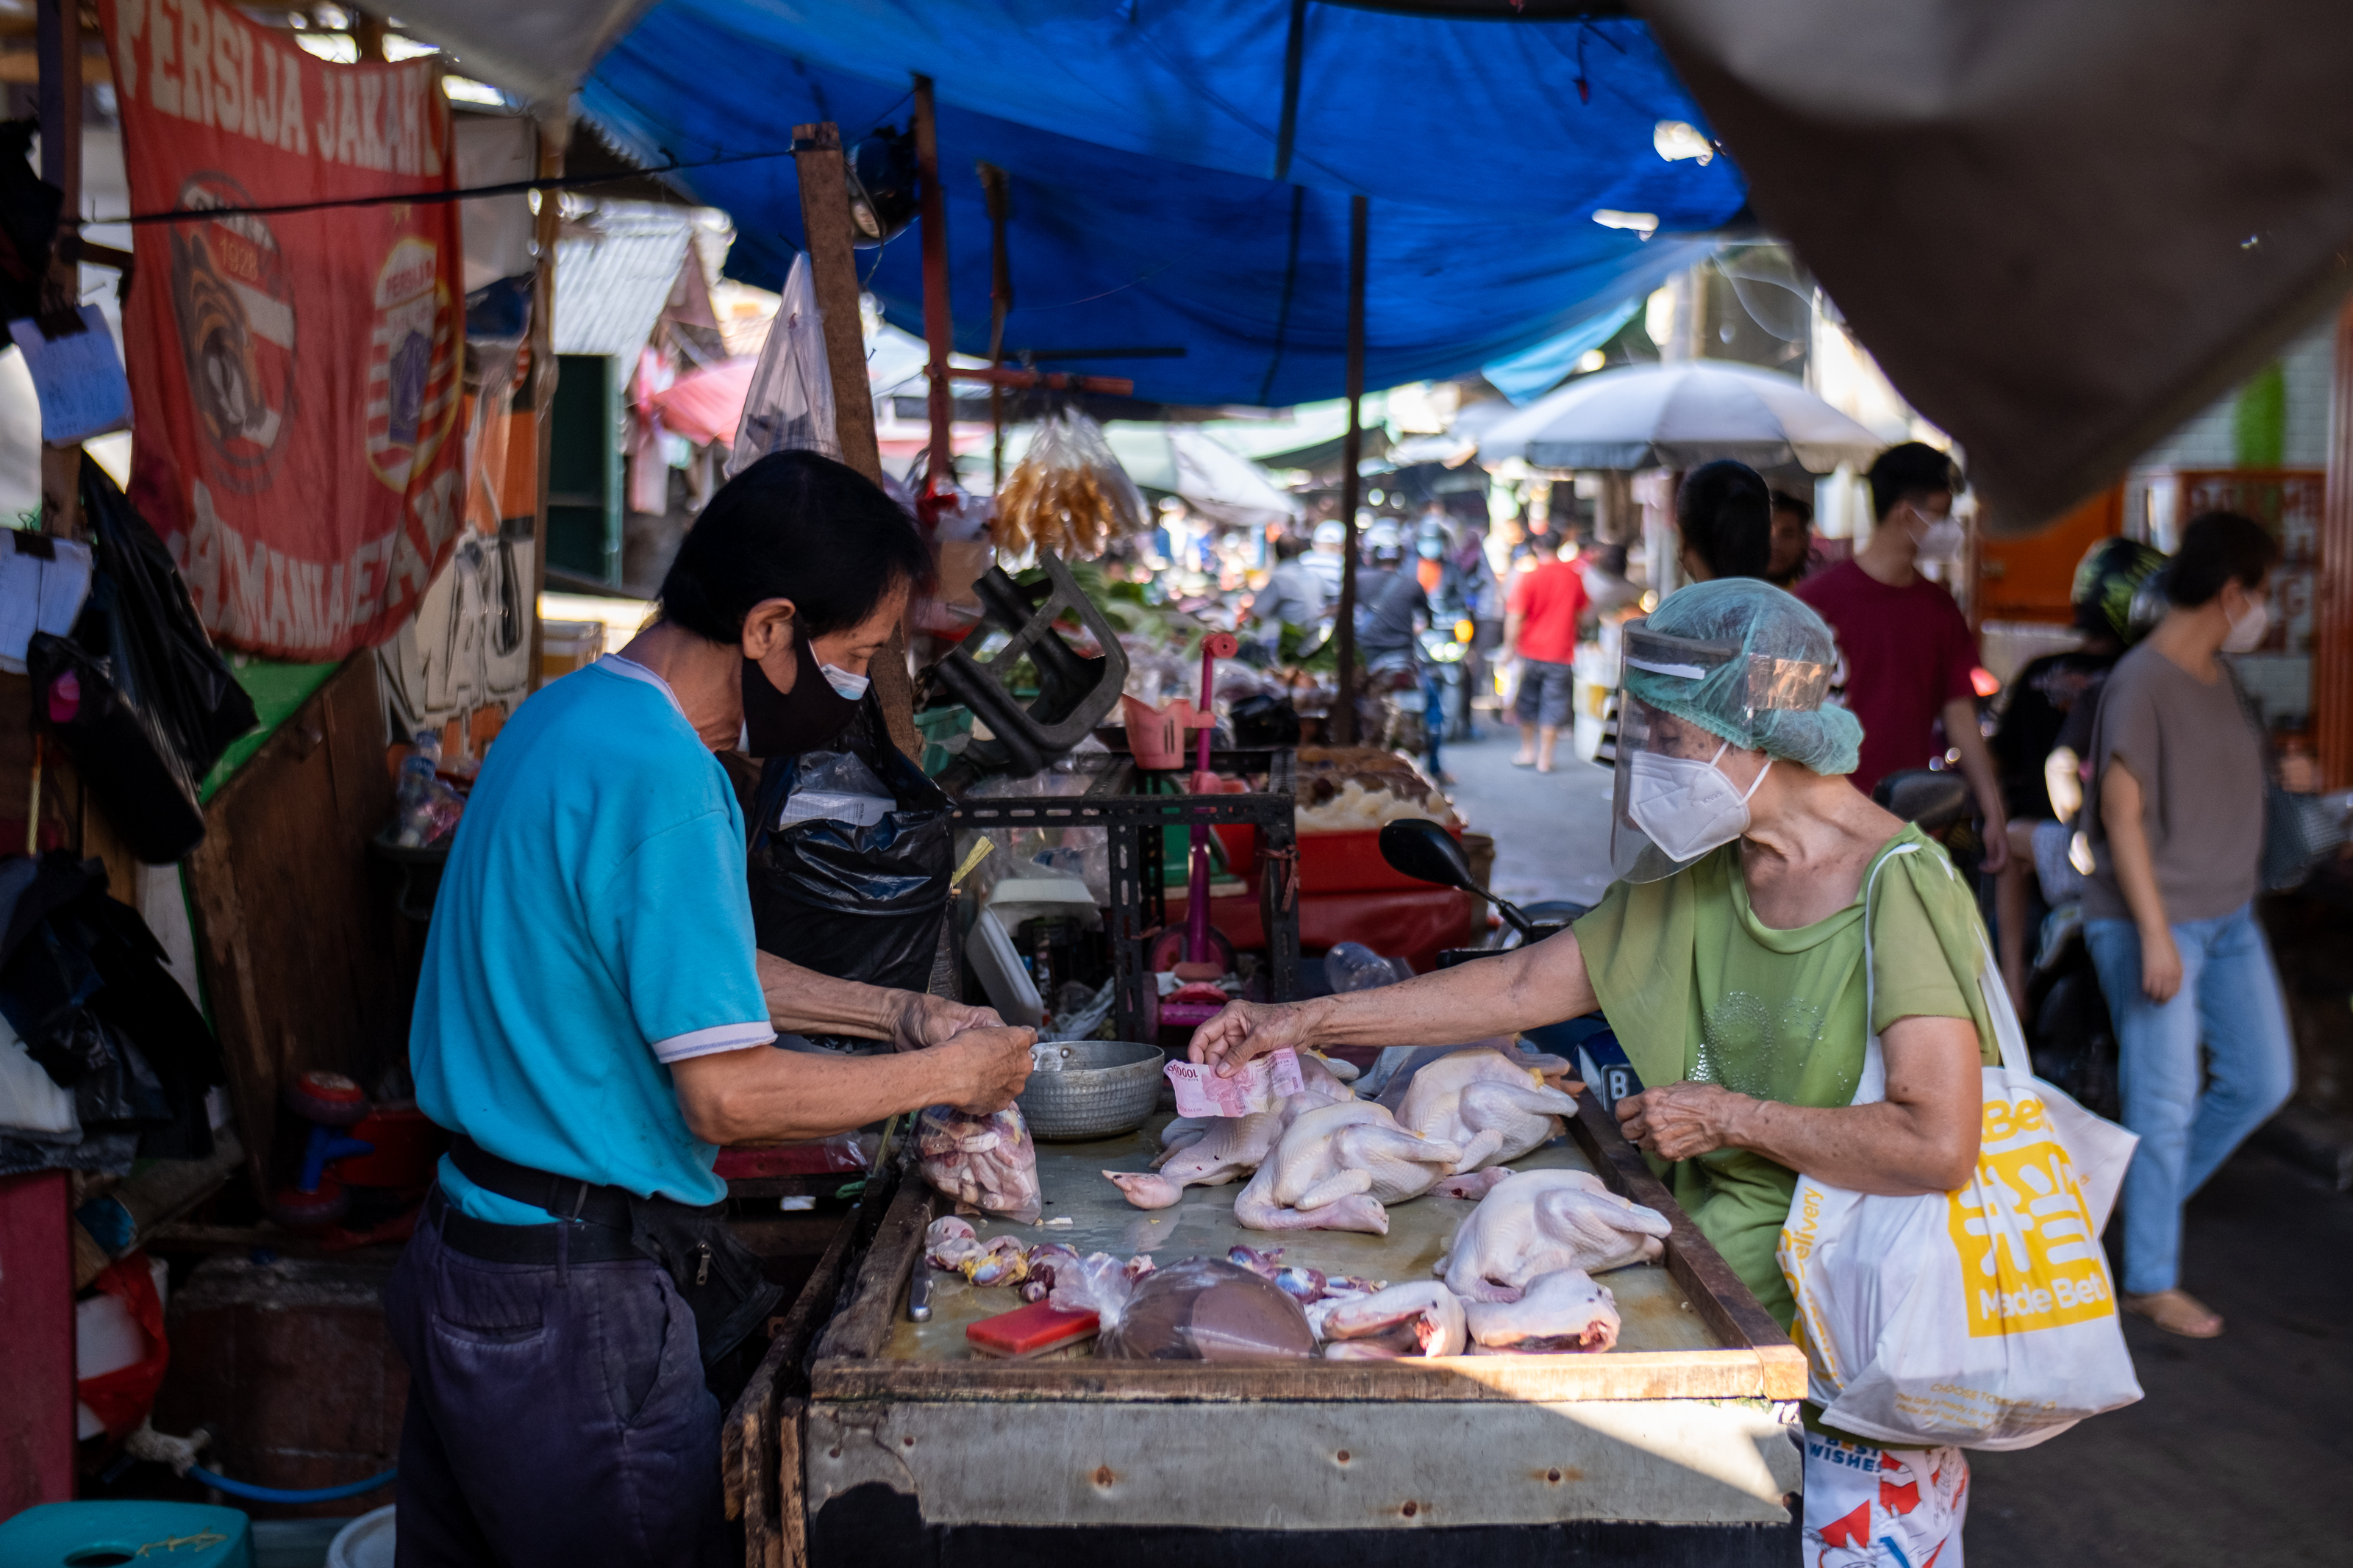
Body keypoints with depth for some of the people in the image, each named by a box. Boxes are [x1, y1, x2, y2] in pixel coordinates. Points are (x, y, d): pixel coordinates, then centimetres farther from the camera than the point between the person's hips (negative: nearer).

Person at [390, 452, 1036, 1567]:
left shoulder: (571, 714, 8)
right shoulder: (657, 777, -23)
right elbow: (730, 1093, -22)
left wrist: (900, 1014, 14)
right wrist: (951, 1074, -9)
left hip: (467, 1261, 10)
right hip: (574, 1306, -10)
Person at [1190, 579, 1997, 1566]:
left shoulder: (1898, 888, -18)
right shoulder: (1701, 876, 5)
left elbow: (1940, 1145, -26)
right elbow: (1528, 984, 10)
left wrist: (1729, 1117, -15)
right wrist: (1311, 1023, 7)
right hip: (1727, 1290, 6)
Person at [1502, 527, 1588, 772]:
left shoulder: (1528, 577, -12)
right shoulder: (1574, 577, 0)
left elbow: (1515, 617, -13)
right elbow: (1581, 611, 14)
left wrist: (1509, 646, -4)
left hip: (1530, 650, -1)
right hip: (1561, 653, 1)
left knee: (1527, 702, 16)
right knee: (1553, 705, 6)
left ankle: (1527, 751, 24)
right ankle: (1544, 758, 7)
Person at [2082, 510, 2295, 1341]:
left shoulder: (2217, 677, 12)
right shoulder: (2141, 682, -16)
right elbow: (2122, 811, -19)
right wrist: (2155, 933, -21)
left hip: (2229, 918, 9)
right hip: (2154, 923, -9)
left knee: (2263, 1079, 12)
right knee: (2164, 1104, -3)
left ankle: (2153, 1194, 30)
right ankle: (2150, 1281, 9)